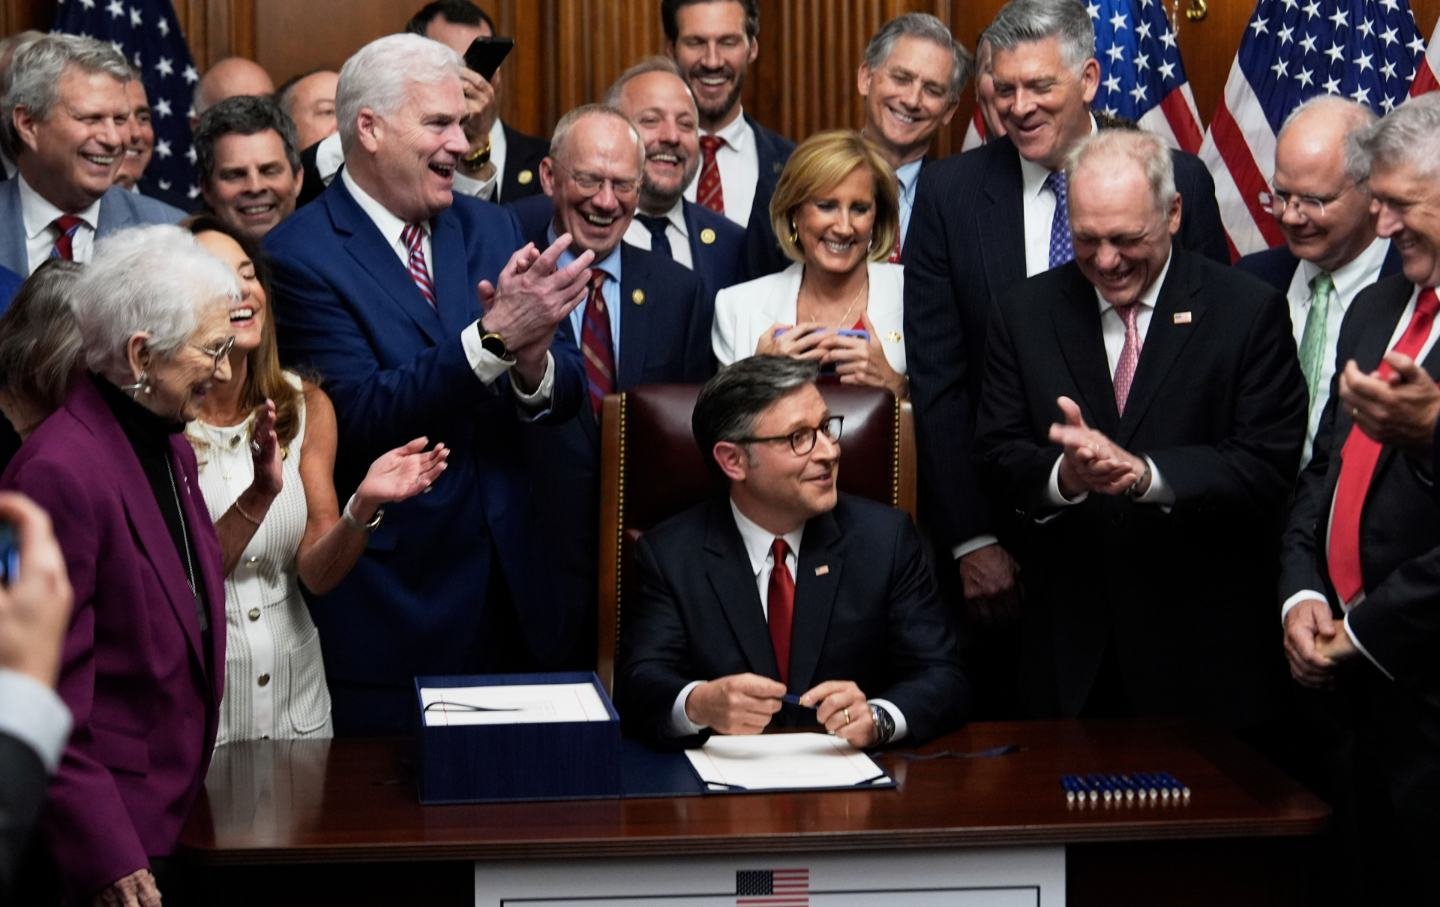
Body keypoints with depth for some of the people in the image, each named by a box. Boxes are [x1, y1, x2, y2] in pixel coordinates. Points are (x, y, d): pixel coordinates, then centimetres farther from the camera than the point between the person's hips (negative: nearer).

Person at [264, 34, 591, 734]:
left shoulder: (489, 229, 7)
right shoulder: (301, 254, -10)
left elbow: (567, 396, 4)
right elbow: (360, 418, -19)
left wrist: (533, 366, -20)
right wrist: (493, 338, -28)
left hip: (510, 590, 5)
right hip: (392, 604, -5)